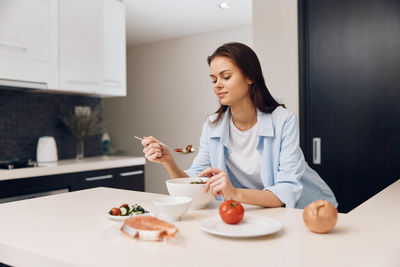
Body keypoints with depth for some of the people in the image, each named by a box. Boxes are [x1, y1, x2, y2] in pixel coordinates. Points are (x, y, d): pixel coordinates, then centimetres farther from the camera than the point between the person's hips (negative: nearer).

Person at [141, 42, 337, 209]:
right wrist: (168, 161, -25)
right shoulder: (212, 127, -5)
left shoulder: (283, 121, -19)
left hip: (304, 208, -2)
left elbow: (288, 193, -26)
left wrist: (237, 194, -43)